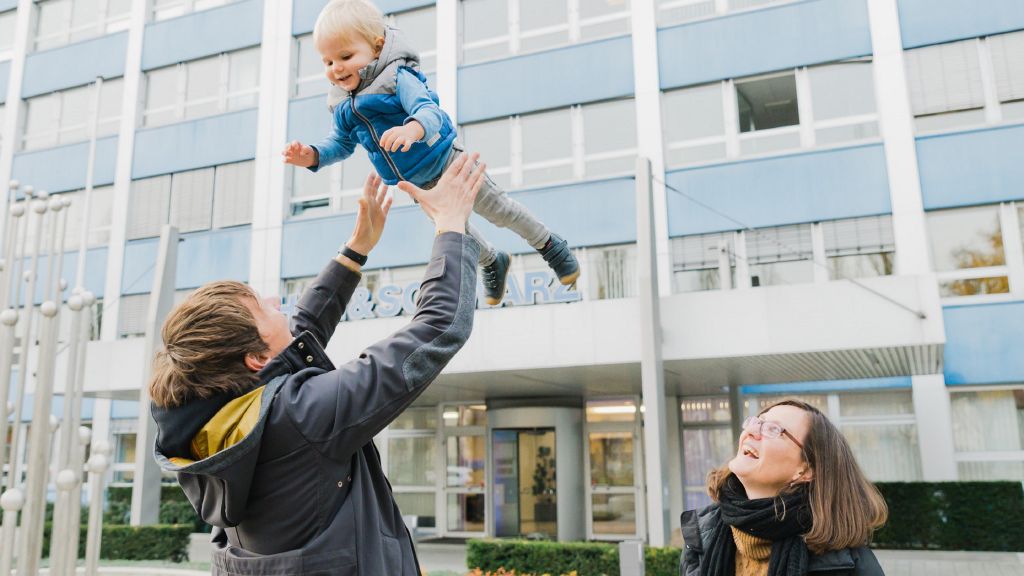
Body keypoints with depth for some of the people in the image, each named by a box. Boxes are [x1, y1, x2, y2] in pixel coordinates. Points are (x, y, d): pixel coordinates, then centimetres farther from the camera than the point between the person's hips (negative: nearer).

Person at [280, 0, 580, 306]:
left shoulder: (397, 77, -27)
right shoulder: (343, 105, -6)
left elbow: (430, 111, -40)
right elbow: (341, 143, 5)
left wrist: (413, 128, -63)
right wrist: (312, 156, -15)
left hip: (446, 163, -7)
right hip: (418, 186, 7)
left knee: (497, 209, 6)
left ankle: (550, 245, 29)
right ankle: (492, 262, 50)